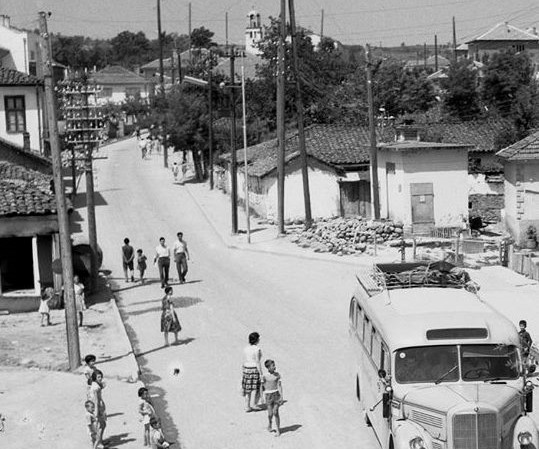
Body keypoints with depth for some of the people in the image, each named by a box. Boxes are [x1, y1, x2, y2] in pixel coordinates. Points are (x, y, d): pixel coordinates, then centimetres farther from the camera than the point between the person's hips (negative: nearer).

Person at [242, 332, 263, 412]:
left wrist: (244, 371, 17)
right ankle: (253, 403, -9)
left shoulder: (245, 348, 4)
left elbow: (244, 361, 9)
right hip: (255, 369, -6)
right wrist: (261, 374, -14)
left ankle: (247, 406, 10)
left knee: (248, 389, 9)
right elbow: (257, 362, -17)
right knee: (255, 387, 4)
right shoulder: (257, 349, -15)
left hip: (246, 369, 6)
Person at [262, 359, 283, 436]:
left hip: (276, 394, 0)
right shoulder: (264, 376, -3)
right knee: (270, 414, -2)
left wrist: (281, 396, -6)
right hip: (268, 395, 0)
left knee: (275, 412, -5)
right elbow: (263, 386, 6)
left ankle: (278, 429, 6)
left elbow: (279, 386, 0)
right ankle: (269, 423, 31)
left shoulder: (277, 375, 0)